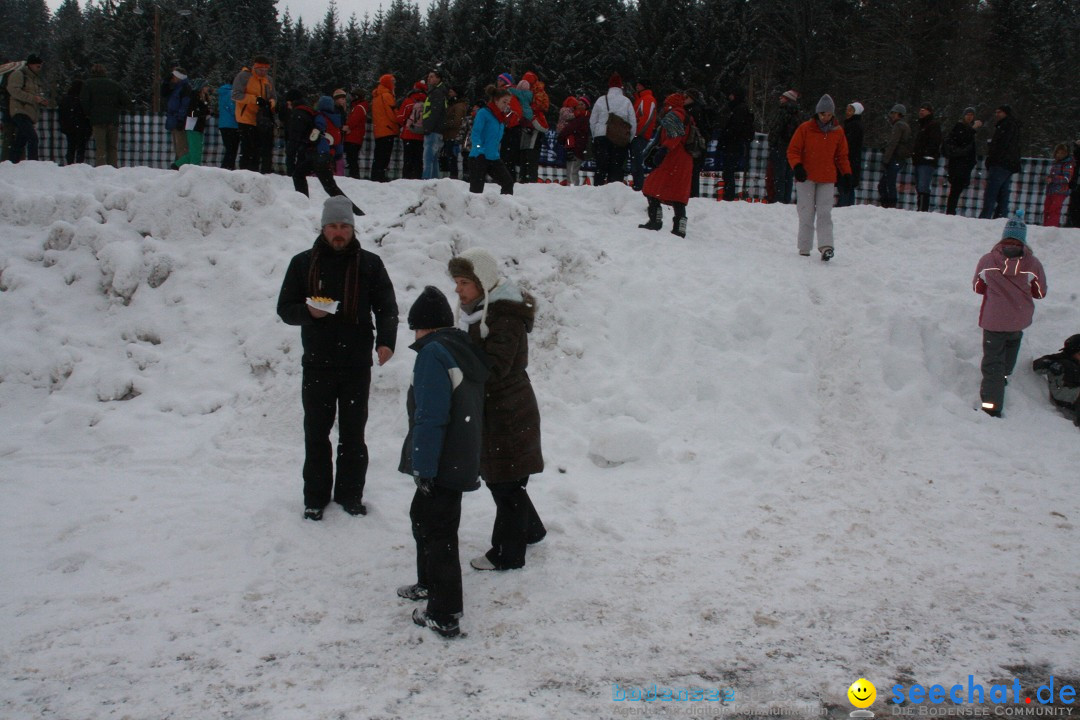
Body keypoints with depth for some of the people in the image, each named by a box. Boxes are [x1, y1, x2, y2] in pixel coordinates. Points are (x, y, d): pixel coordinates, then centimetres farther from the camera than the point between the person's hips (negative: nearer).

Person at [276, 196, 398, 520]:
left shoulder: (369, 264, 4)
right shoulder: (303, 263, 5)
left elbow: (387, 307, 3)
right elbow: (285, 308, 6)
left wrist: (385, 341, -15)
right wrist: (308, 311, -16)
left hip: (357, 363, 0)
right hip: (317, 363, 0)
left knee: (353, 434, 9)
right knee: (316, 433, 7)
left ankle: (350, 494, 22)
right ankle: (315, 496, 19)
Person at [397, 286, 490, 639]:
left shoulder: (433, 353, -17)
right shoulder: (467, 351, 11)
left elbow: (430, 417, -23)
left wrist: (424, 467, -19)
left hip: (441, 466, -9)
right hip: (464, 460, 9)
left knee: (438, 533, -1)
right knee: (423, 516, 26)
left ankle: (444, 616, 7)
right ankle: (430, 583, 42)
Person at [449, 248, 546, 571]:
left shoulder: (505, 318, -22)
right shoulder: (481, 311, 10)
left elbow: (492, 369, -28)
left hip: (506, 416, -10)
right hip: (491, 411, 10)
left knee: (506, 484, 3)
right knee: (497, 478, 21)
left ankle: (507, 554, 17)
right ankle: (530, 530, 40)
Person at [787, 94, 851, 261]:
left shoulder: (838, 131, 8)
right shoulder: (805, 128, -1)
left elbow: (842, 155, 17)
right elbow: (793, 150, 0)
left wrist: (846, 173, 5)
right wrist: (797, 166, -17)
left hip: (827, 179, 2)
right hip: (806, 178, -2)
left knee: (825, 213, -8)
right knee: (807, 213, 0)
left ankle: (826, 246, -16)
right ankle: (804, 248, 7)